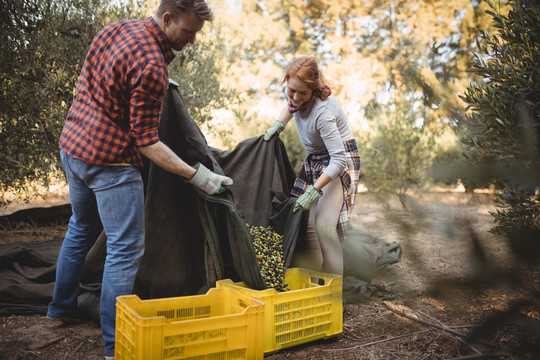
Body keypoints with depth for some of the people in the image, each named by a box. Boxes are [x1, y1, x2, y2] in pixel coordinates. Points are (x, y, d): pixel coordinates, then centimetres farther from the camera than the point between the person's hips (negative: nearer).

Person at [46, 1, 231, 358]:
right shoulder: (152, 67, -22)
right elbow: (146, 141, -21)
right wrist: (197, 175, -23)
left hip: (72, 144, 10)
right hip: (110, 160, -10)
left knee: (81, 228, 26)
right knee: (126, 248, -2)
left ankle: (62, 307, 43)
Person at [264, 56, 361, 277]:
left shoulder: (322, 113, -32)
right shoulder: (297, 97, -9)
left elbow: (339, 159, -32)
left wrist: (313, 191, -32)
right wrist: (278, 124, 3)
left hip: (341, 161, -8)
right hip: (315, 160, 8)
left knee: (324, 224, -21)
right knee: (307, 222, 2)